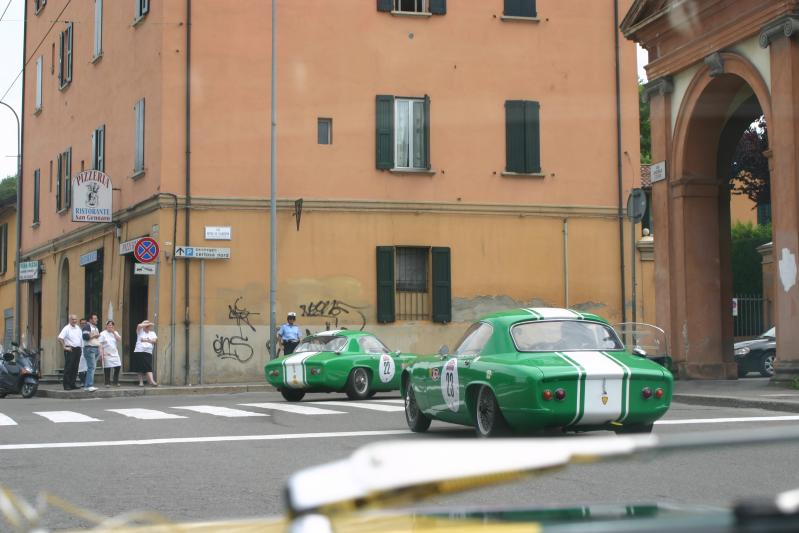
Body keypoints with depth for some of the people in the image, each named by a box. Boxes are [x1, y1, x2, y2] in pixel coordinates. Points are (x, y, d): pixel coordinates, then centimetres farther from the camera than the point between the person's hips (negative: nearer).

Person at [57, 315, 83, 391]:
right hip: (70, 350, -7)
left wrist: (81, 348, 13)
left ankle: (72, 384, 13)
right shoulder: (67, 328, -7)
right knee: (68, 368, -7)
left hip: (78, 349, 7)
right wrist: (64, 347, -16)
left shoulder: (78, 329, 15)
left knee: (75, 368, 8)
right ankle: (66, 385, -6)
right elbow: (60, 338, -16)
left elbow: (81, 339, 23)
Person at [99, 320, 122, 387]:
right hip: (107, 354, -4)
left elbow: (120, 340, -2)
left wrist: (114, 332, -7)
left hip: (115, 354, 4)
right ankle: (107, 383, 6)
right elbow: (100, 344, -6)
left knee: (118, 367, -2)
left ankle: (116, 382, 11)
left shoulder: (115, 333, 14)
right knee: (107, 369, -2)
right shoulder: (103, 334, -1)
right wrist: (101, 354, -15)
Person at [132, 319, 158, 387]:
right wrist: (148, 323, -6)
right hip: (138, 352, 0)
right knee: (140, 368, 3)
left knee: (148, 367, -13)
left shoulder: (152, 333, 15)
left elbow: (155, 340, -1)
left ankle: (151, 381, -24)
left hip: (148, 353, 0)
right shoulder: (140, 331, 9)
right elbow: (139, 326, -13)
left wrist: (146, 340, -7)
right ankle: (141, 382, 9)